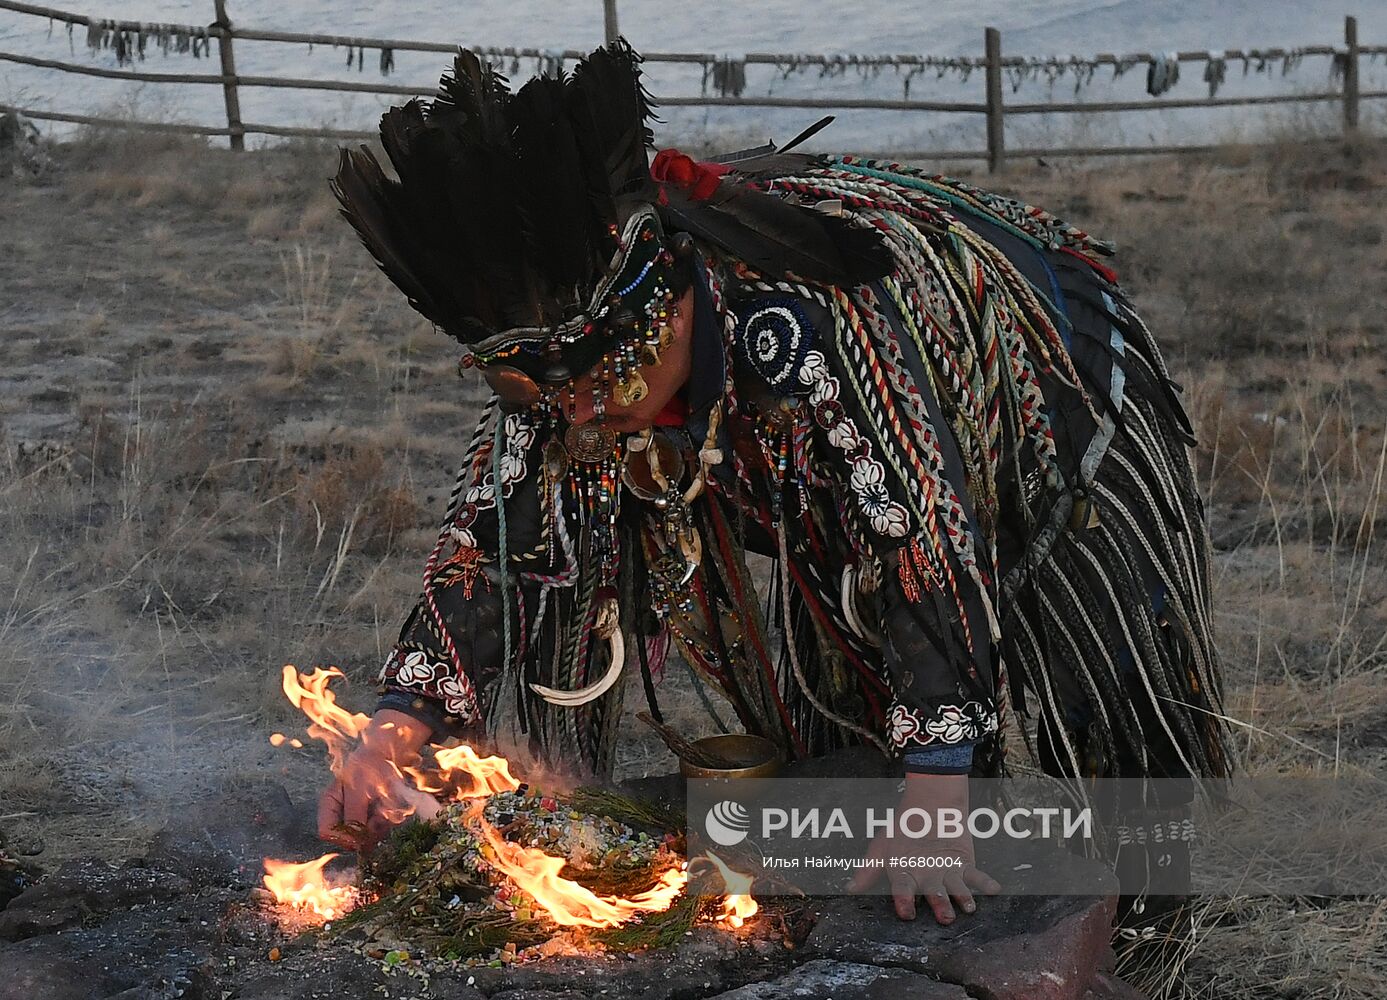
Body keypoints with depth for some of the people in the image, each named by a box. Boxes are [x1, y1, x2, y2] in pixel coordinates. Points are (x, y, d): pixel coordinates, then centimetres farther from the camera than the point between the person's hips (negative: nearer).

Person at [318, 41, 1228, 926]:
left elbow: (929, 547, -46)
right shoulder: (558, 356, -23)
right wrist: (392, 736, -30)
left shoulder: (808, 320, -45)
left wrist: (932, 816, -49)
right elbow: (490, 540, -17)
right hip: (830, 495, 7)